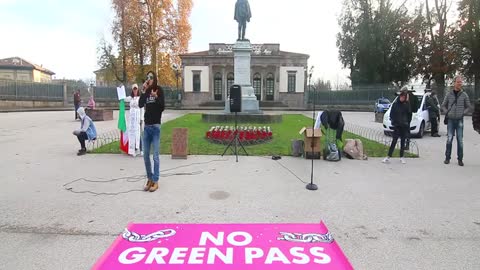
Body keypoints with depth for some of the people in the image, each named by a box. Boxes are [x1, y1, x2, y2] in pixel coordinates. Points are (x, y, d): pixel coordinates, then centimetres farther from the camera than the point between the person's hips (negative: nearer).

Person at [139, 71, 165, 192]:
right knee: (145, 155, 8)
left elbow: (163, 107, -8)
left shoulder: (159, 90, -2)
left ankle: (155, 181, 6)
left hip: (156, 126, -5)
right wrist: (143, 91, -11)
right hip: (146, 126, 5)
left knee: (155, 156, -2)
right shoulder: (146, 91, 9)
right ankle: (149, 179, 21)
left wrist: (156, 97, -22)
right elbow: (140, 105, -4)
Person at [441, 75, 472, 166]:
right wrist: (447, 113, 0)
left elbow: (468, 107, 10)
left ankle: (460, 159, 10)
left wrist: (463, 113, -3)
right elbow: (443, 106, 12)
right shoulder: (449, 95, 3)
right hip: (450, 120, 0)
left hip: (459, 120, 0)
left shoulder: (464, 95, 3)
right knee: (449, 139, -1)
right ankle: (447, 158, 8)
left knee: (460, 140, 2)